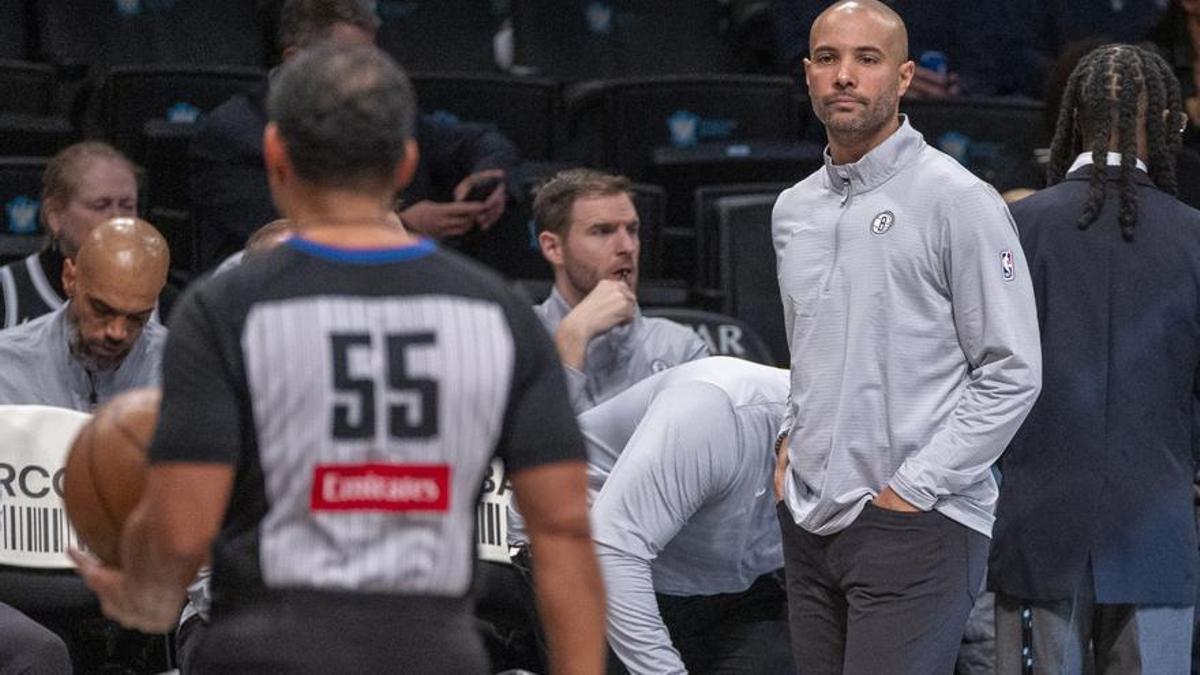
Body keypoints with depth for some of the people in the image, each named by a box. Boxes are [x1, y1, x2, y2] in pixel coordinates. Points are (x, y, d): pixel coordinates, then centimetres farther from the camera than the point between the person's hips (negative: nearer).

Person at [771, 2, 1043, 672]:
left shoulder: (959, 201, -7)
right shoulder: (793, 210, 14)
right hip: (809, 523, 6)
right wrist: (792, 439, 12)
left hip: (917, 523, -6)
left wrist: (912, 491, -12)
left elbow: (1012, 374, -9)